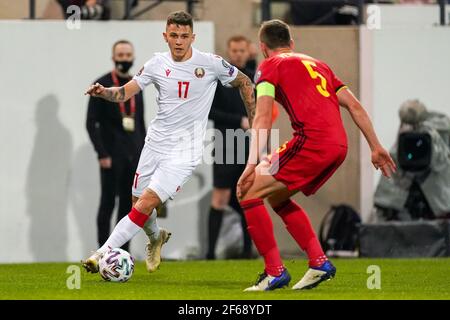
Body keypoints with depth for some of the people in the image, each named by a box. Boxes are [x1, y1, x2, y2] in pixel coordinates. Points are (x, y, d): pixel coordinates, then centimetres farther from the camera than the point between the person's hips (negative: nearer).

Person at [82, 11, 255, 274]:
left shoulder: (210, 63, -8)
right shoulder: (157, 64, 1)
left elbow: (245, 83, 7)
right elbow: (125, 93, 5)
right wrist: (103, 92, -16)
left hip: (185, 150, -4)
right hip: (156, 142, 4)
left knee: (147, 203, -18)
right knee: (139, 205, 10)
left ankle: (103, 254, -16)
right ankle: (156, 238, 45)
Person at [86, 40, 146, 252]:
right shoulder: (102, 85, -4)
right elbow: (91, 123, -7)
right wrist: (102, 154, -14)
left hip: (134, 155, 5)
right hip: (112, 156, -5)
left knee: (128, 204, 4)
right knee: (108, 203, -5)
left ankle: (123, 251, 8)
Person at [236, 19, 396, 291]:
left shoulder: (271, 66, 8)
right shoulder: (317, 64, 28)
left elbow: (263, 118, -6)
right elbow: (355, 106, 24)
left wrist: (253, 164, -12)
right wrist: (376, 147, 24)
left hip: (312, 141, -8)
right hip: (340, 145, 8)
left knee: (249, 194, 0)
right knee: (277, 198, 24)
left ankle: (275, 272, -6)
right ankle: (319, 263, 15)